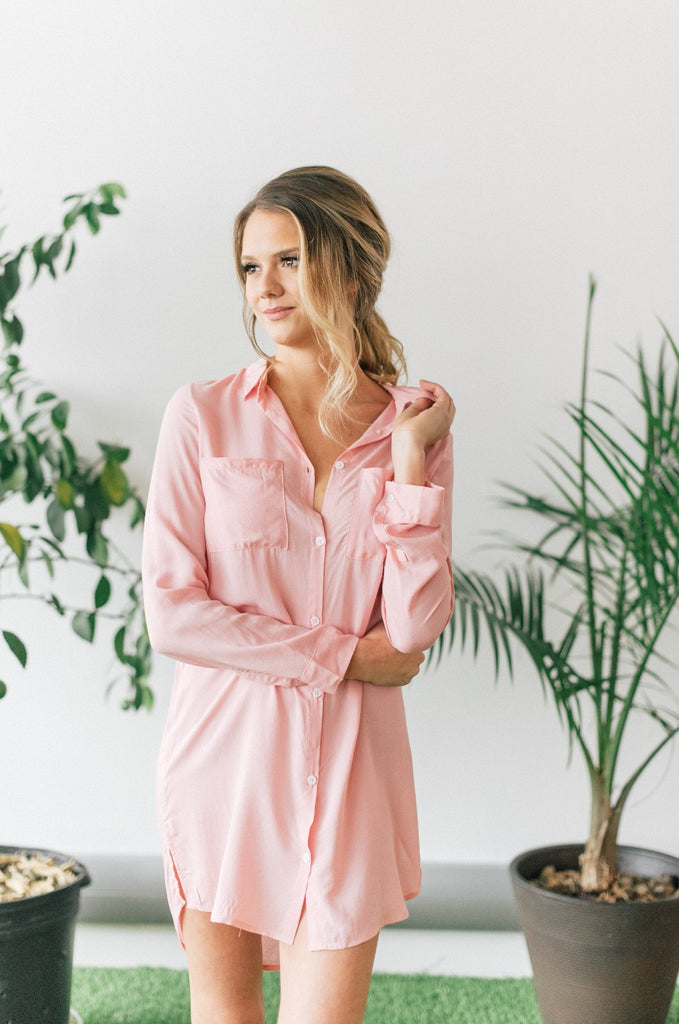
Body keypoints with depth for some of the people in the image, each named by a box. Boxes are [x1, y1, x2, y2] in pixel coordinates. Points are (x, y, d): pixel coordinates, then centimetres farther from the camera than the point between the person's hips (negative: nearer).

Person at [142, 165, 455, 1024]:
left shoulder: (413, 425, 2)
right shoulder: (203, 416, -4)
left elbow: (417, 625, -7)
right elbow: (171, 613, -10)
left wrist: (409, 460, -10)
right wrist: (344, 653, -9)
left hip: (350, 761, 1)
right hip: (224, 752, 0)